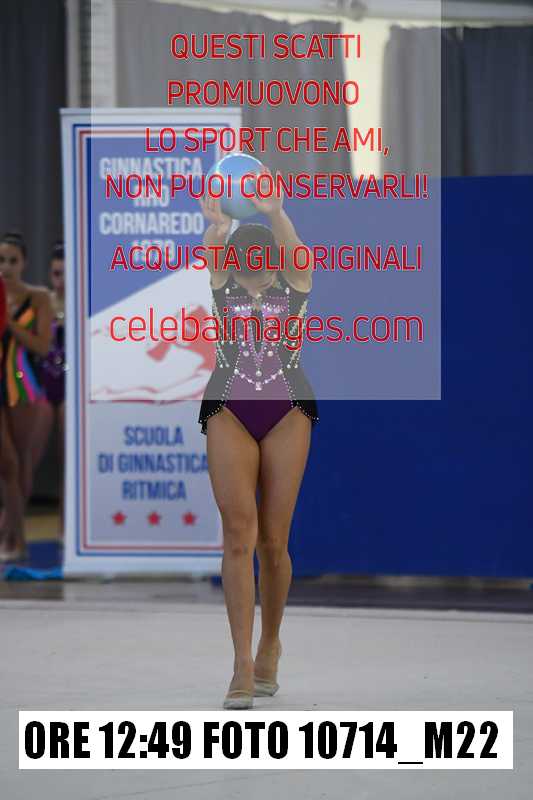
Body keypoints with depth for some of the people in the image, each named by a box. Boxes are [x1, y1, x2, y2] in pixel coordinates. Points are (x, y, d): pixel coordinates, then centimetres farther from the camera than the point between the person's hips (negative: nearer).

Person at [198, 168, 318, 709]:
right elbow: (212, 256, -20)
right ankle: (243, 663, -16)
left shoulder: (293, 284, 2)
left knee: (272, 541, 1)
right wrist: (216, 228, -43)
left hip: (287, 413, 0)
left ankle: (269, 644, 23)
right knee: (239, 533, -12)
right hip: (228, 413, 0)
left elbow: (292, 247, -20)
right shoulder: (224, 285, 3)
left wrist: (276, 213, -41)